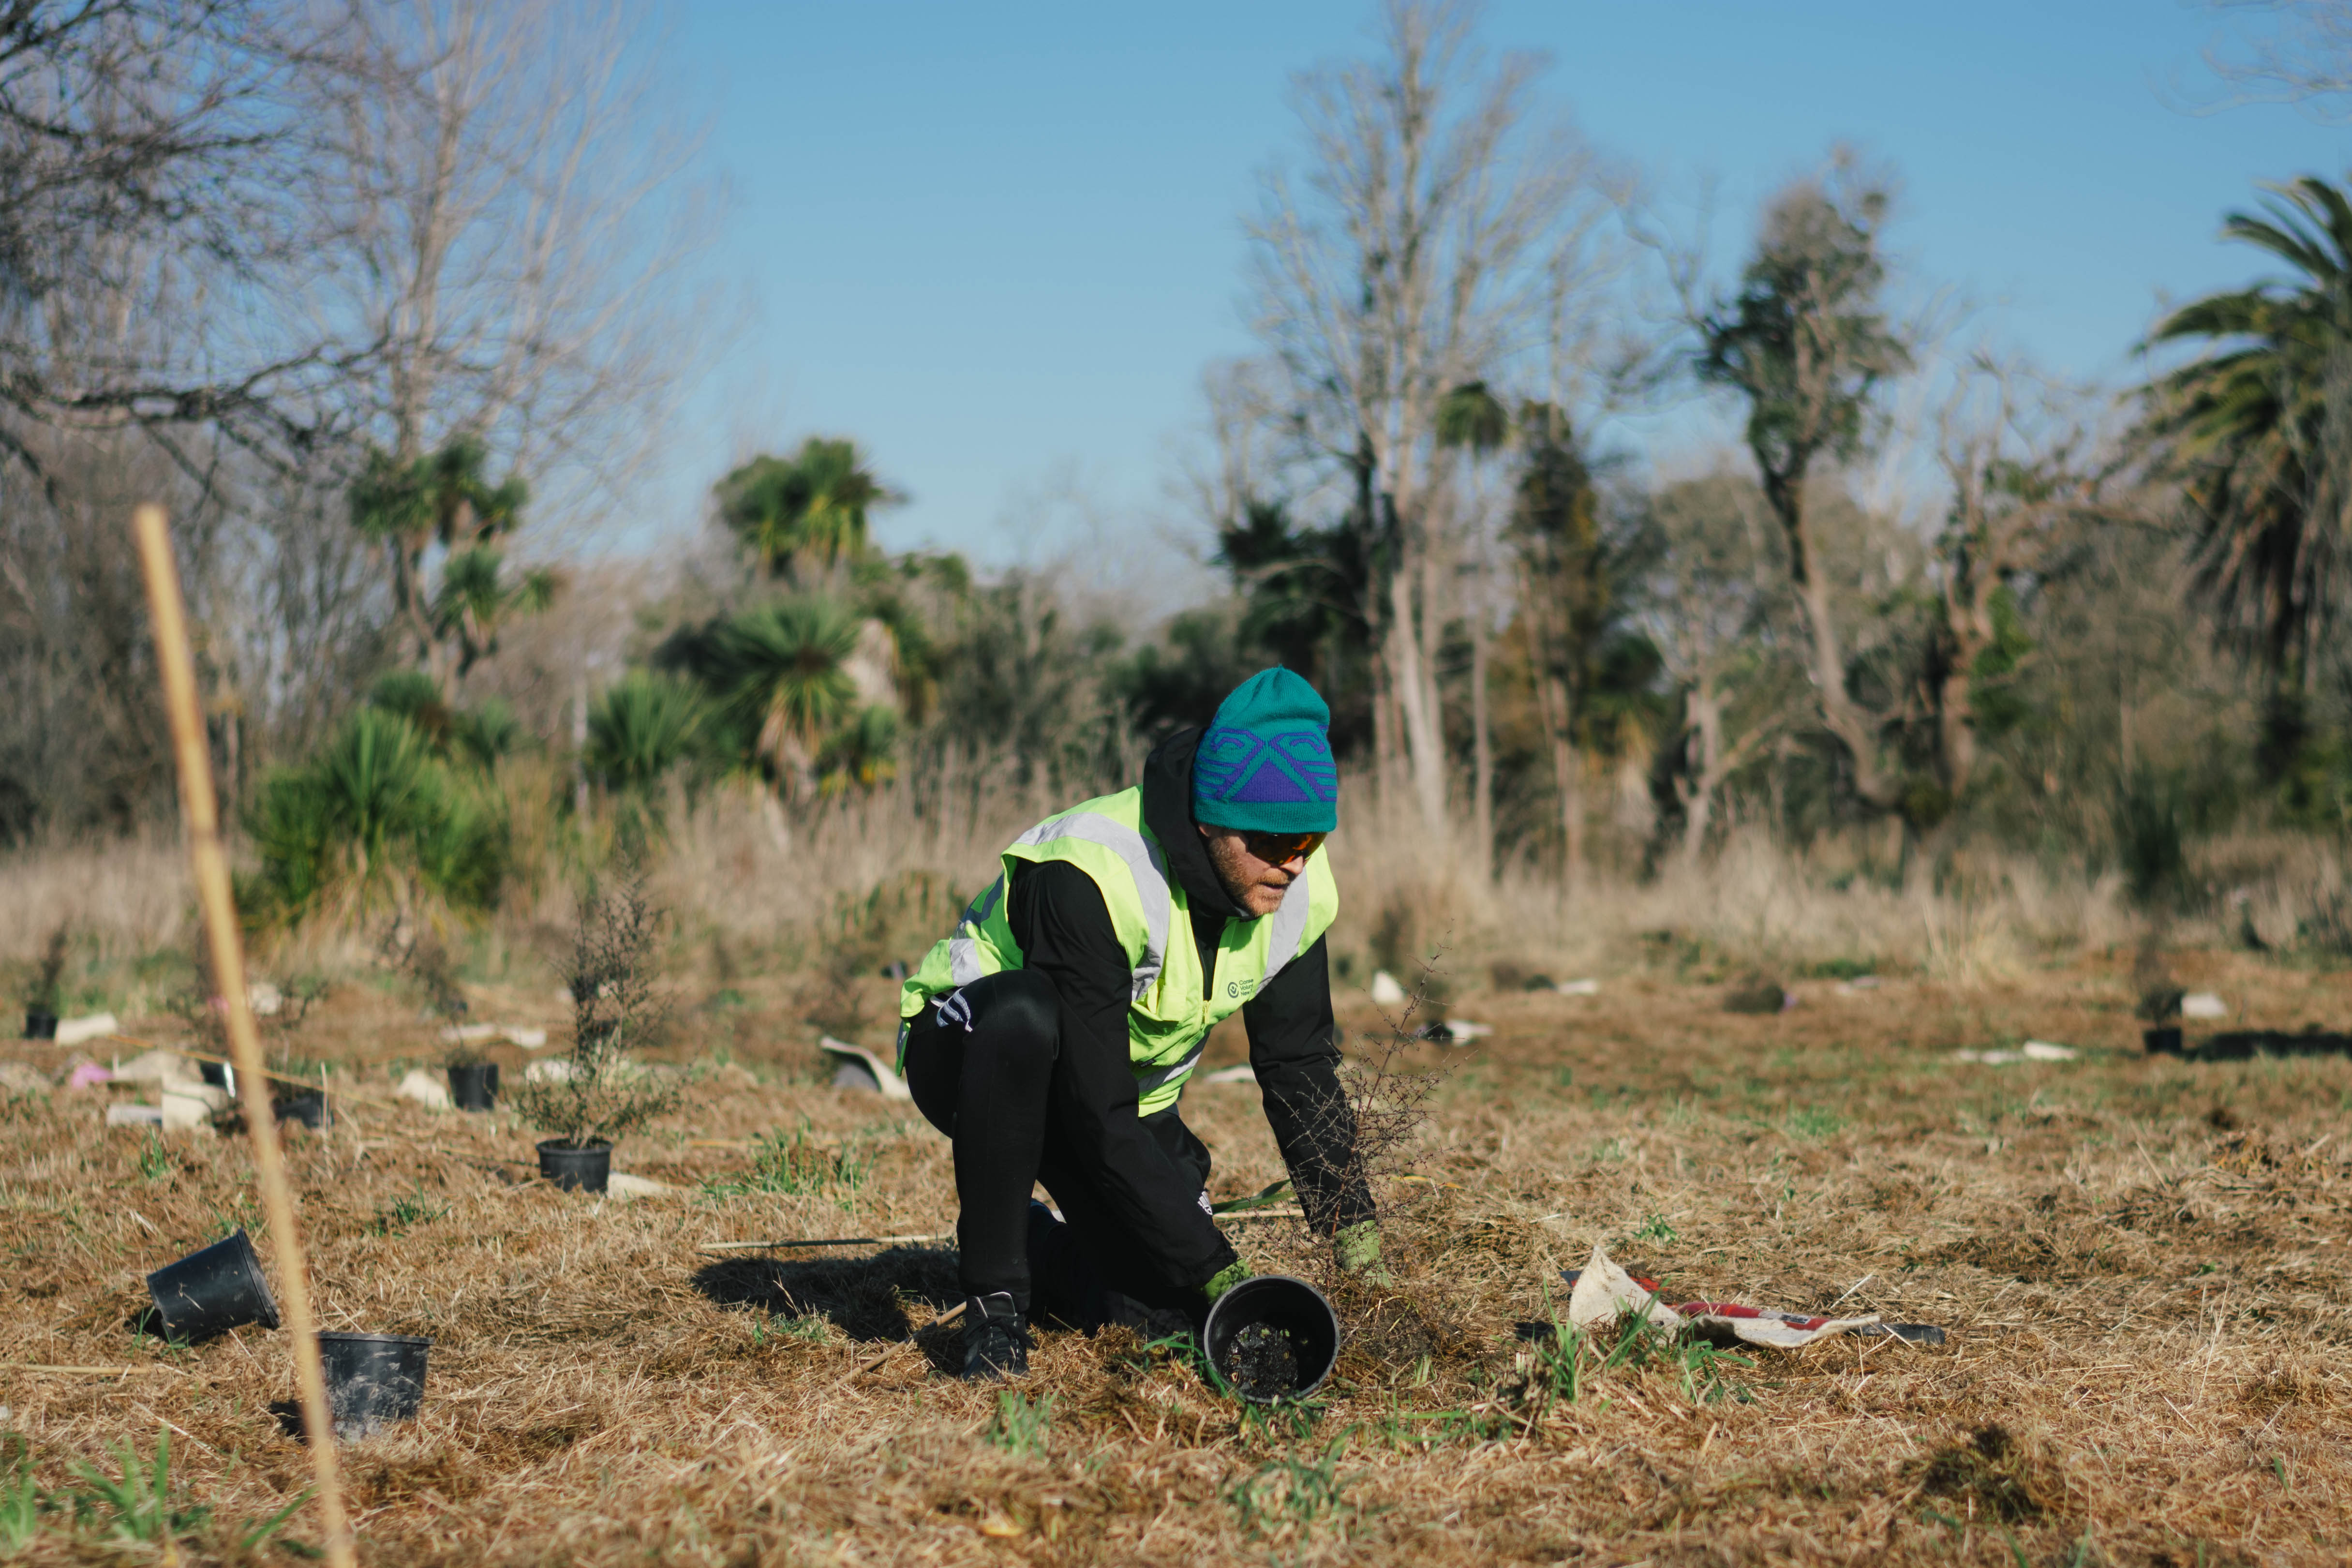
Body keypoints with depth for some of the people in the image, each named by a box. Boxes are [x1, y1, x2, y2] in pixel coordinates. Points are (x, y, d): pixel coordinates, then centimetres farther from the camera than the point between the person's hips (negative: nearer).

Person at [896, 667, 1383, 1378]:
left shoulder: (1297, 890, -14)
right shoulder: (1092, 877, -35)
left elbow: (1300, 1066, 0)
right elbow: (1099, 1120, -35)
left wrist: (1356, 1234, -8)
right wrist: (1216, 1267, -34)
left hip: (1134, 1092, 6)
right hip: (967, 1055, -6)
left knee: (1166, 1310, -14)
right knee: (1025, 1013, -41)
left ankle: (1036, 1246, 20)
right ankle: (994, 1291, -24)